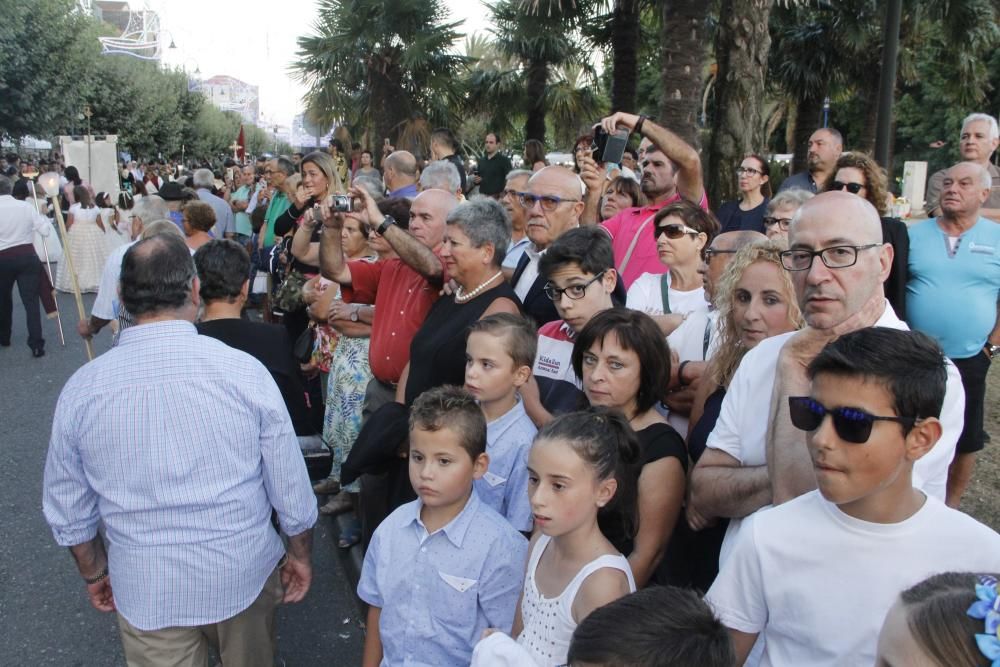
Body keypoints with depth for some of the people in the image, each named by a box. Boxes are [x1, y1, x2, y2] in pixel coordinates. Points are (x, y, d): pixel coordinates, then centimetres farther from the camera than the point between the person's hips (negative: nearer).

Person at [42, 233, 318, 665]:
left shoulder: (81, 389, -12)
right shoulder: (244, 371, -17)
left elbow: (67, 510, 0)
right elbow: (291, 486, -10)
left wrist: (94, 573, 17)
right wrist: (301, 555, 7)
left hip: (145, 590, 1)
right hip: (244, 574, 0)